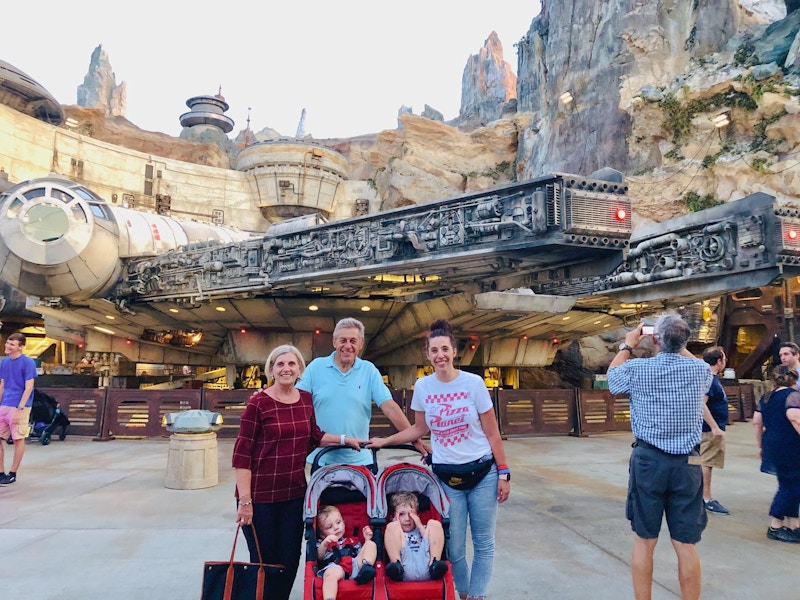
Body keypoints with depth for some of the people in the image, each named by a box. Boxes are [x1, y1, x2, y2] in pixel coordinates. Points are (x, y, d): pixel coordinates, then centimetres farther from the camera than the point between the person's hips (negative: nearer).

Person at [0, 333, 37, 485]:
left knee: (18, 439, 2)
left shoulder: (28, 362, -10)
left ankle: (12, 474, 12)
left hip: (19, 407, -7)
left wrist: (20, 409, -17)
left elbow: (28, 387, -13)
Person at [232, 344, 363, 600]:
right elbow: (241, 454, -12)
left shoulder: (306, 400, 3)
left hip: (294, 494, 5)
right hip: (260, 496, -5)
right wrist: (244, 500, -15)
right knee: (264, 563, 8)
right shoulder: (259, 403, -13)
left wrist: (344, 439, 5)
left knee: (290, 561, 14)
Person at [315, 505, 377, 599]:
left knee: (371, 544, -7)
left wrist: (367, 540, 13)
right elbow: (319, 557, 8)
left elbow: (362, 554, 25)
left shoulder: (352, 541, 37)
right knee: (330, 573, -40)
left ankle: (366, 567, -34)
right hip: (335, 566, -3)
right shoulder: (321, 543, 30)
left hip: (355, 565, 4)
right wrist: (324, 544, -9)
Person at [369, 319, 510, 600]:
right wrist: (384, 441, 6)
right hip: (446, 476, 2)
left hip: (482, 472, -1)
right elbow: (420, 429, 11)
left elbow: (492, 433, -4)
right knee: (454, 548, 6)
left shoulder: (474, 383, -10)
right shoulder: (422, 386, -3)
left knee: (483, 543, 8)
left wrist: (503, 473, -5)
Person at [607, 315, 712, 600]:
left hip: (648, 460, -1)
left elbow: (612, 375, 15)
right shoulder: (700, 370, -3)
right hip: (687, 463, 1)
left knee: (644, 541, 9)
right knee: (686, 544, 8)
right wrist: (680, 346, 26)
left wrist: (627, 346, 25)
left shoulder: (637, 369, -7)